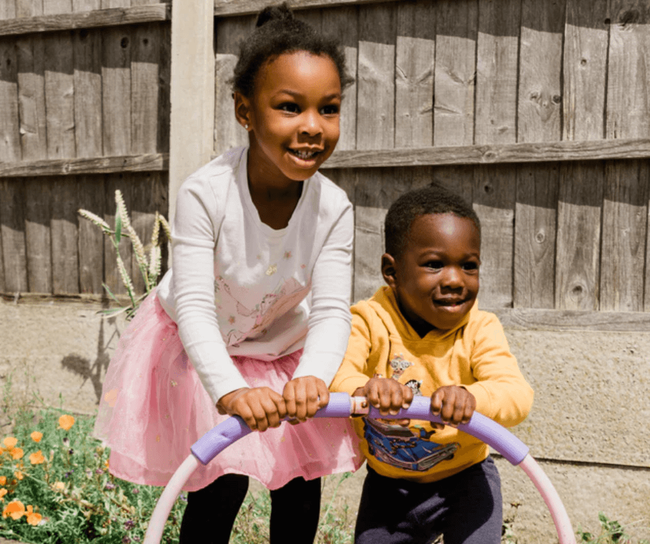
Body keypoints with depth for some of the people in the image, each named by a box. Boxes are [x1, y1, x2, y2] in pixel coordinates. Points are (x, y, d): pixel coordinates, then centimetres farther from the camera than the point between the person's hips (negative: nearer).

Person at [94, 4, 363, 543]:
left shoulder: (333, 209, -23)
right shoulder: (206, 193, -32)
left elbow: (331, 310, -27)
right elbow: (194, 306, -36)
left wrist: (311, 378, -49)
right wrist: (230, 390, -52)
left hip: (285, 347, 3)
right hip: (202, 348, -3)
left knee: (302, 479, 2)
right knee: (222, 478, -10)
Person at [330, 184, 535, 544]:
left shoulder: (480, 330, -16)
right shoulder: (368, 321, -17)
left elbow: (517, 395, -30)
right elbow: (333, 372, -32)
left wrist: (471, 397, -52)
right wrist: (363, 389, -56)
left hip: (464, 478, -1)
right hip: (388, 483, 1)